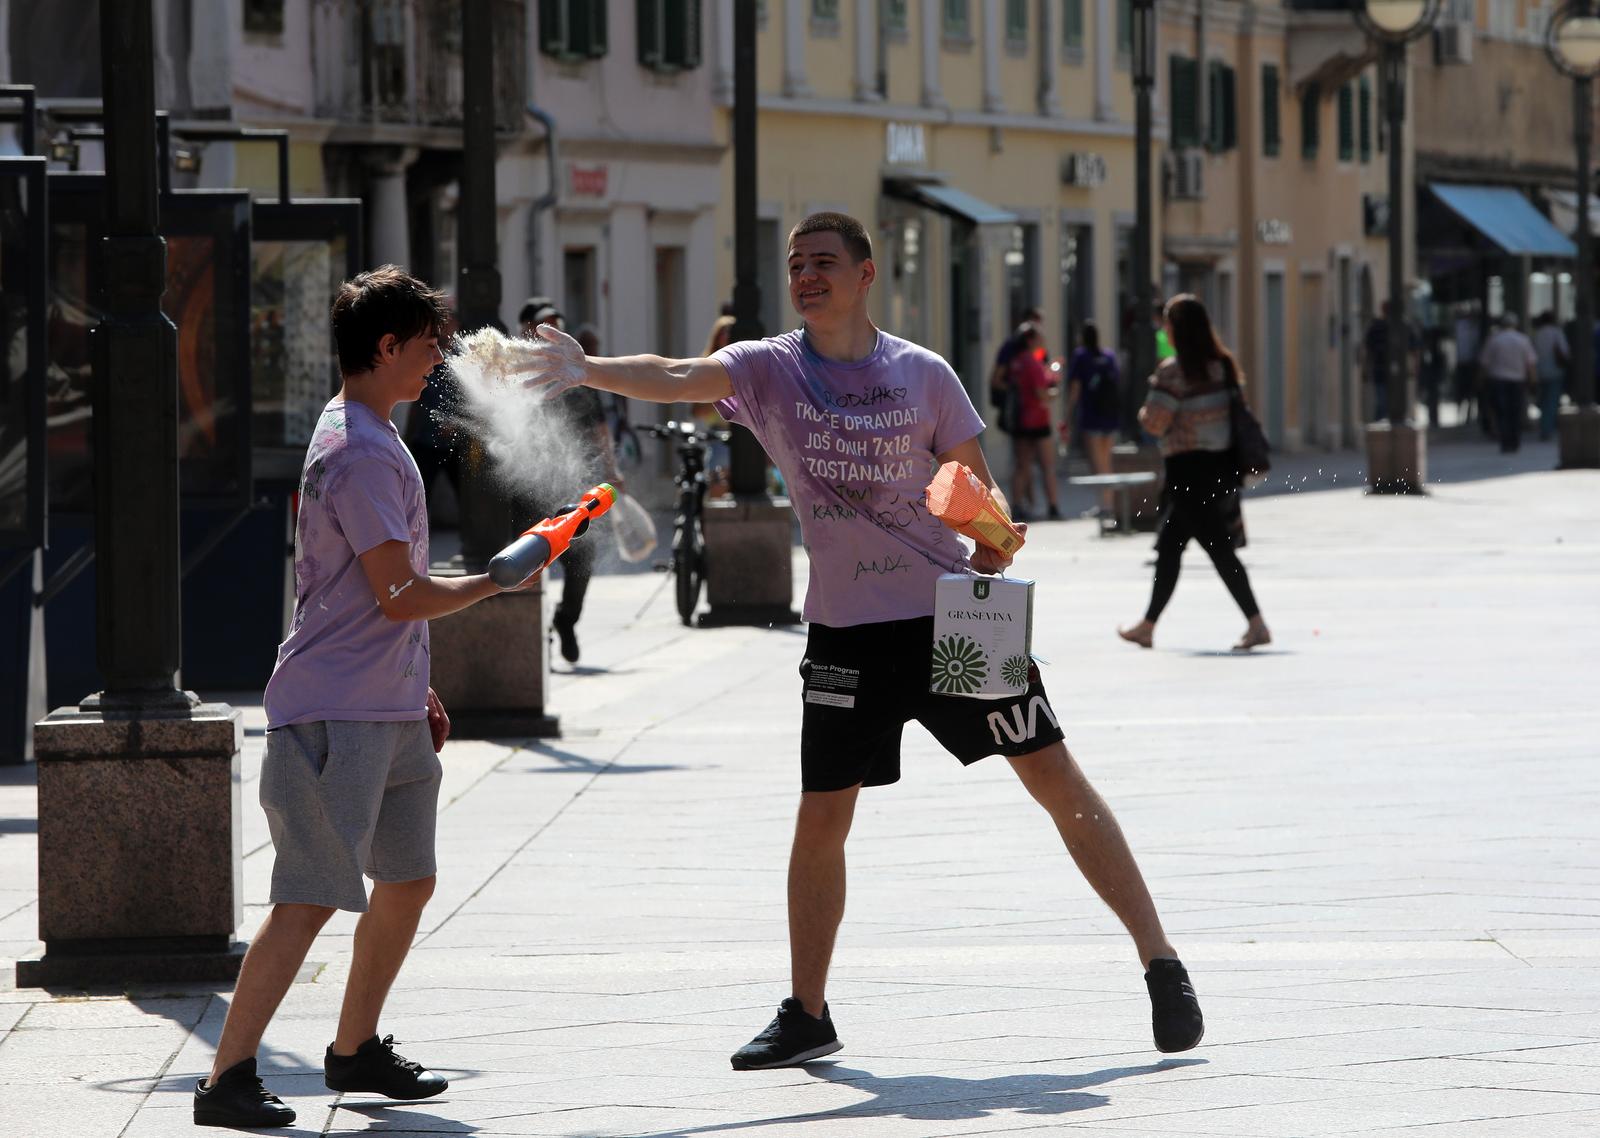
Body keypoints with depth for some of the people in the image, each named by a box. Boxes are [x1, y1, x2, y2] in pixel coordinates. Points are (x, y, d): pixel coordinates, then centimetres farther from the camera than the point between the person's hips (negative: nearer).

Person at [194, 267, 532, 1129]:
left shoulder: (372, 439, 17)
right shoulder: (359, 455, -18)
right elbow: (402, 596, -20)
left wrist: (415, 688, 24)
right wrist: (496, 580, -5)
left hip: (388, 710, 10)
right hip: (334, 716, -10)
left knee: (408, 880, 15)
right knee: (311, 896, -13)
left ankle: (356, 1051, 27)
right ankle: (226, 1078, -13)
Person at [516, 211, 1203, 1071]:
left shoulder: (923, 374, -1)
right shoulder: (770, 370, -2)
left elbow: (979, 485, 7)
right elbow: (679, 378, -21)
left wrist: (994, 536, -16)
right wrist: (587, 370, -39)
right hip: (847, 633, 1)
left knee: (1058, 781, 0)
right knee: (821, 820, 3)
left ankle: (1162, 968, 8)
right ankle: (806, 1015, 18)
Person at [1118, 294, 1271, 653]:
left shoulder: (1173, 372, -15)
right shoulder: (1223, 364, 8)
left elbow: (1154, 423, -16)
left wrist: (1144, 412, 5)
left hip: (1189, 468, -8)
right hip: (1222, 466, 8)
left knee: (1219, 549, -8)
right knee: (1169, 546, 17)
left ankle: (1257, 624, -12)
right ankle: (1147, 626, 23)